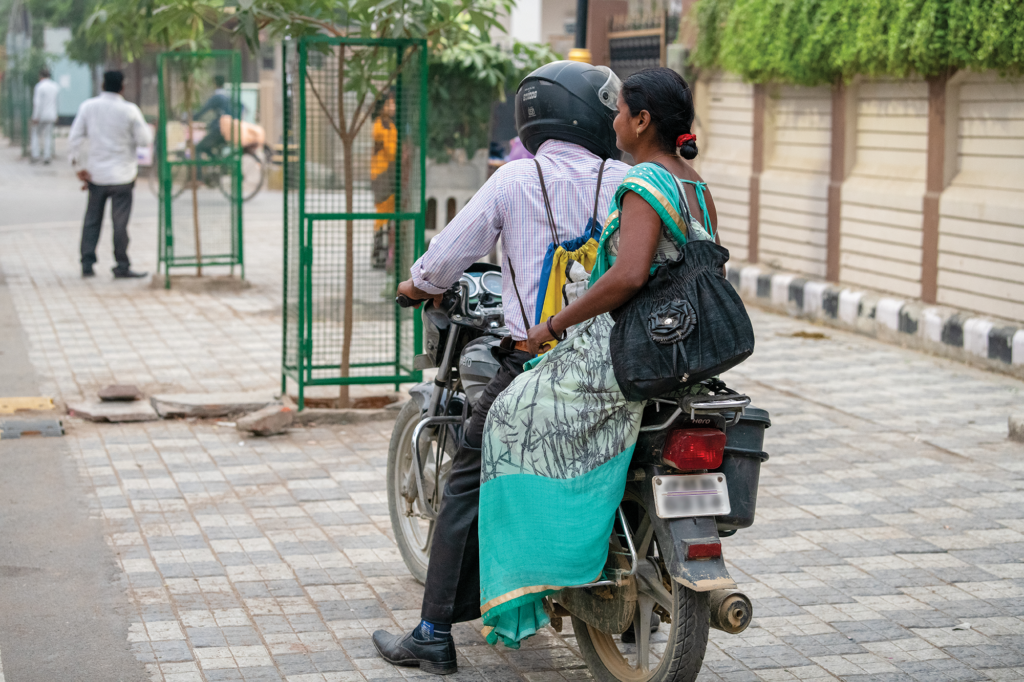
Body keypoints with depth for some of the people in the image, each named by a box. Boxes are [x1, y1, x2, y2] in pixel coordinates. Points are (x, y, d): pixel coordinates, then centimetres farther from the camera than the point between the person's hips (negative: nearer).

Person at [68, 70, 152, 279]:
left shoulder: (88, 107, -3)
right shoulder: (129, 110, -11)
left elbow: (74, 138, -3)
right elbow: (145, 140, -6)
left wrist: (78, 166, 4)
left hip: (96, 174, 3)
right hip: (122, 174, -3)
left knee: (92, 220, 13)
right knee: (120, 222, 3)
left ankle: (87, 264, 12)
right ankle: (122, 267, 8)